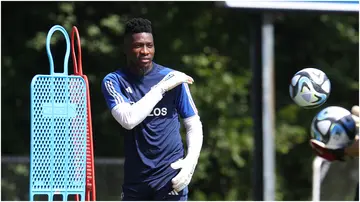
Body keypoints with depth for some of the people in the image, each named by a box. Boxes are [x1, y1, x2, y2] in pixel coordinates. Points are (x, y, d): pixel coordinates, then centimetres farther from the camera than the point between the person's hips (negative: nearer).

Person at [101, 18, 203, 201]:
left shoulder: (173, 78, 0)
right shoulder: (113, 81, -1)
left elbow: (194, 125, 8)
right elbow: (128, 119, -18)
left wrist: (191, 161, -8)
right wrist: (161, 87, -18)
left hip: (170, 172, -2)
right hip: (135, 176, 2)